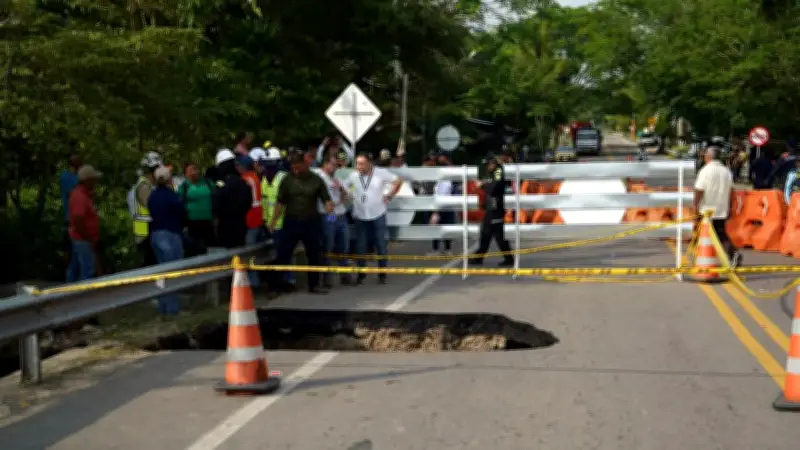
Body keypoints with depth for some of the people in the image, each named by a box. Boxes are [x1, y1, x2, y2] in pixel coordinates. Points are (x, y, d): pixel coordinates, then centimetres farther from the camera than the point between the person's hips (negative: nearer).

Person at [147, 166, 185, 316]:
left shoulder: (152, 196, 8)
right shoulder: (172, 196, -14)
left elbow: (153, 214, 12)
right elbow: (181, 215, -9)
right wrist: (180, 227, 9)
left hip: (155, 234, 7)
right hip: (171, 234, -7)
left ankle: (163, 306, 19)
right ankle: (172, 307, -1)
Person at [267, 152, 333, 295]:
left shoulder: (316, 180, -2)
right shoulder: (287, 179, -2)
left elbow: (326, 198, 0)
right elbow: (280, 202, 1)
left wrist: (329, 206, -23)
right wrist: (273, 221, -3)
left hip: (311, 223, 1)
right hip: (291, 222, -1)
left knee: (313, 255, 11)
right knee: (283, 255, -2)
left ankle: (314, 285, 25)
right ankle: (274, 286, 4)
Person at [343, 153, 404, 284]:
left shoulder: (381, 173, -9)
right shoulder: (353, 176, -4)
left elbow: (398, 181, 0)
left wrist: (390, 196, -2)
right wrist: (351, 197, -2)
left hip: (378, 216, -2)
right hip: (359, 216, 2)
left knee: (381, 245, 4)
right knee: (360, 247, 6)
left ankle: (382, 273, 16)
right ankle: (361, 273, 19)